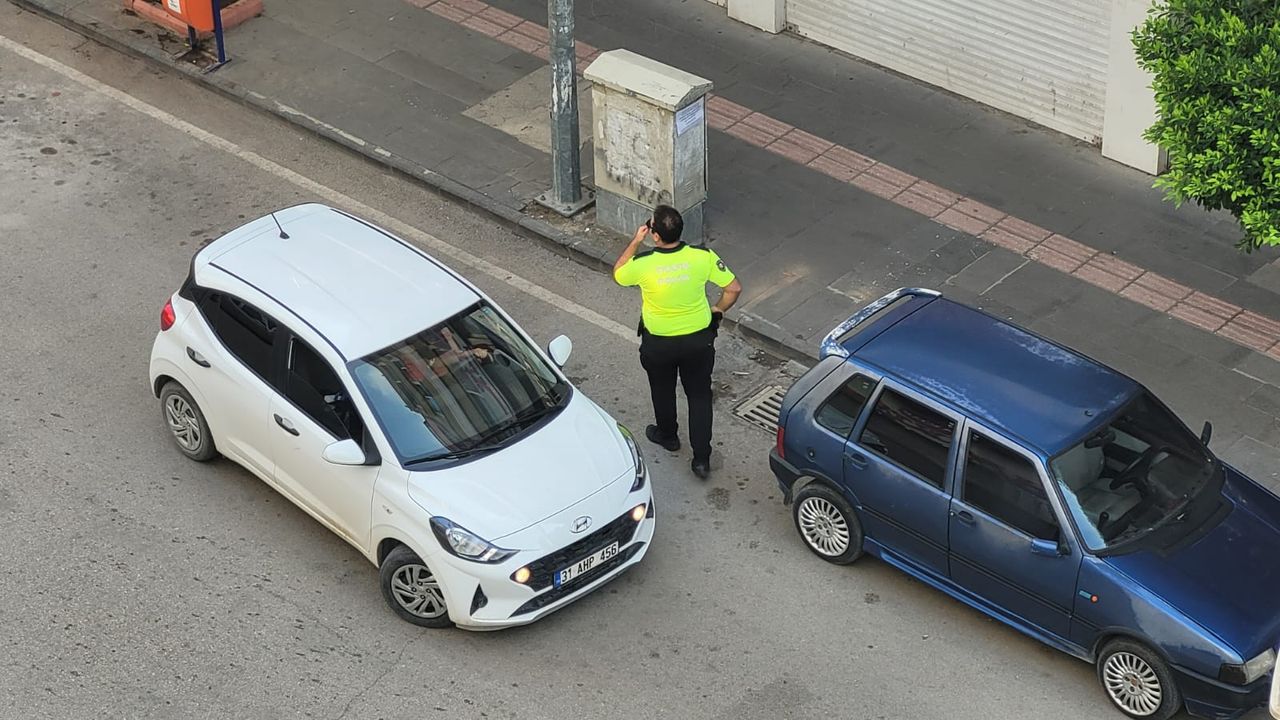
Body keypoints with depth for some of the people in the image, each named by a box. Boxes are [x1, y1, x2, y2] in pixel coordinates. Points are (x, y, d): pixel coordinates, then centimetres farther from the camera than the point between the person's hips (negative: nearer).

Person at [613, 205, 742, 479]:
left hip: (658, 343, -1)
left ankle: (667, 435, 50)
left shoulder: (643, 263, -25)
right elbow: (734, 288, -11)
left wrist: (635, 242, -3)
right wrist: (718, 310, 7)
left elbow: (617, 274, -2)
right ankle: (701, 459, 18)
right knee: (699, 395, 17)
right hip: (699, 339, 1)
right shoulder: (702, 257, -21)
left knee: (663, 391, 27)